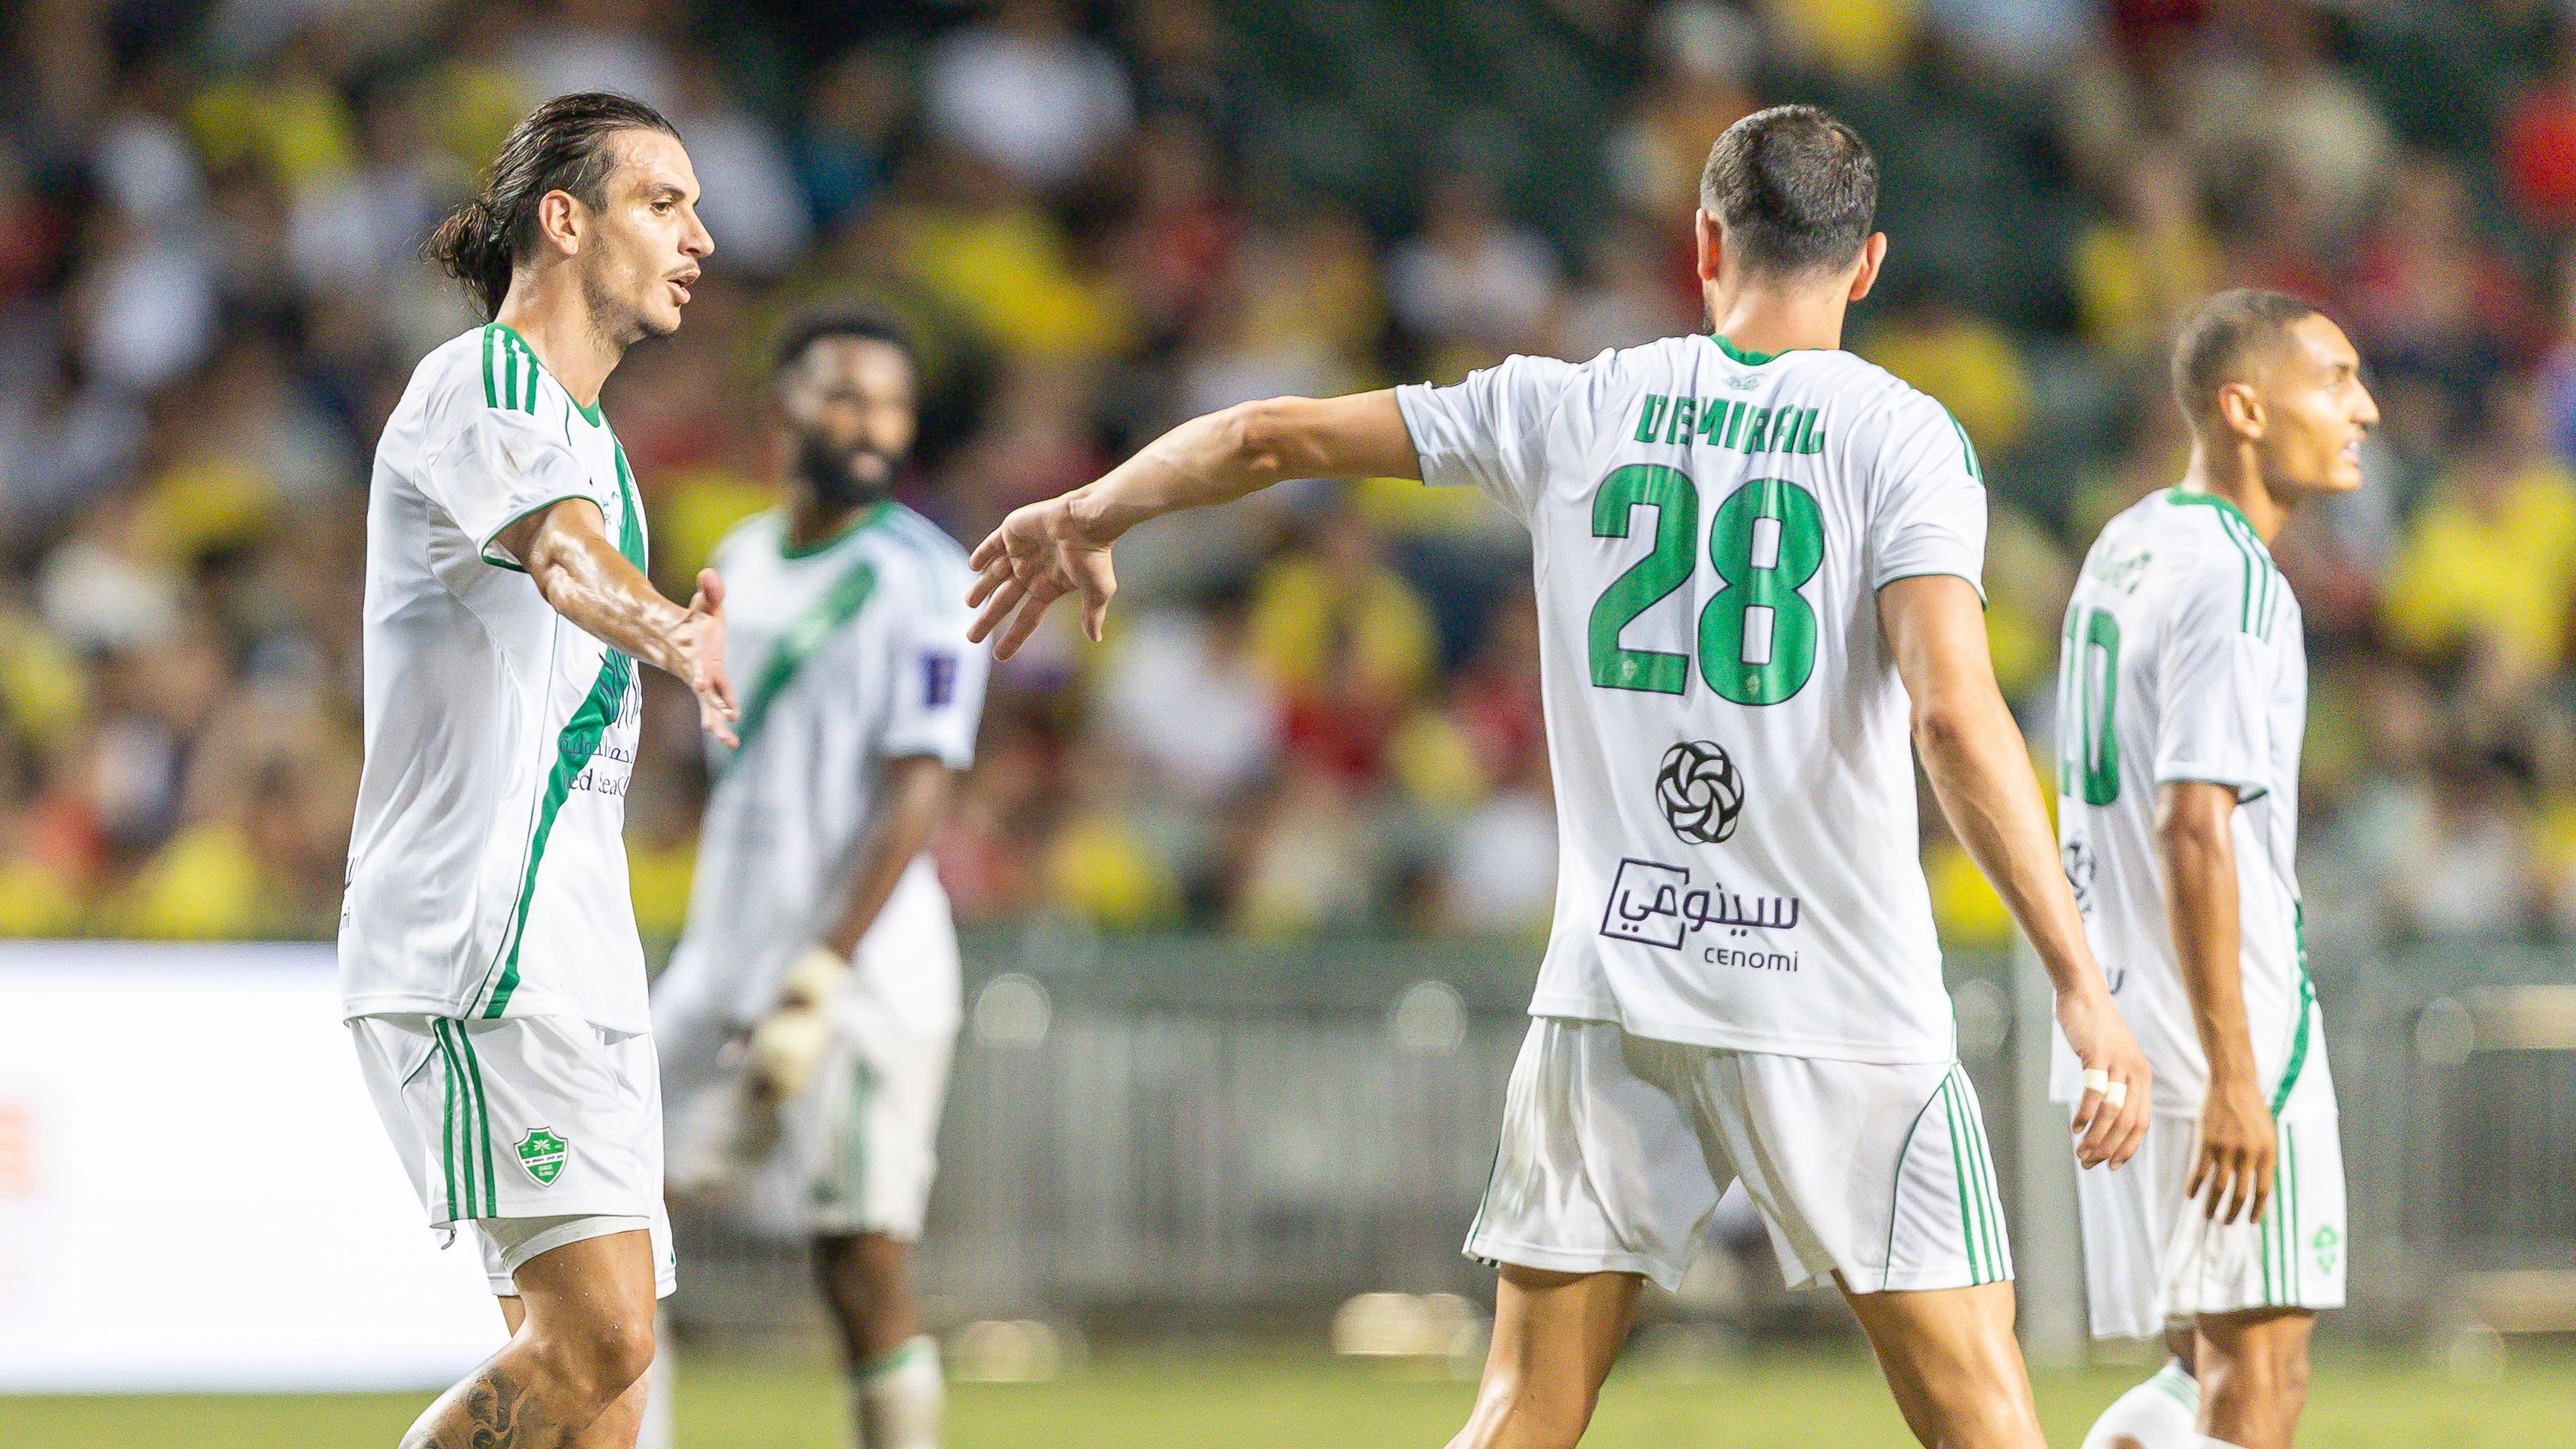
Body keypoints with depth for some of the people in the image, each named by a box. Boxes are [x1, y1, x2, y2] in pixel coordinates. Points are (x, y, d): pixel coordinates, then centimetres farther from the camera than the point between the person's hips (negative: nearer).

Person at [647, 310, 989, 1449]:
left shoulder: (921, 579, -9)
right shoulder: (745, 561, 13)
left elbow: (914, 799, -15)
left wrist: (818, 984, -21)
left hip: (863, 972, -7)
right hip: (721, 967, 7)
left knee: (865, 1266, -7)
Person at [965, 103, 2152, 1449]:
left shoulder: (1575, 410, 6)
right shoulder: (1902, 438, -4)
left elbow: (1271, 436, 12)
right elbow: (1953, 714, -17)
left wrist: (1086, 515, 30)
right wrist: (2081, 982, -20)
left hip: (1611, 985, 3)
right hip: (1839, 1009, -3)